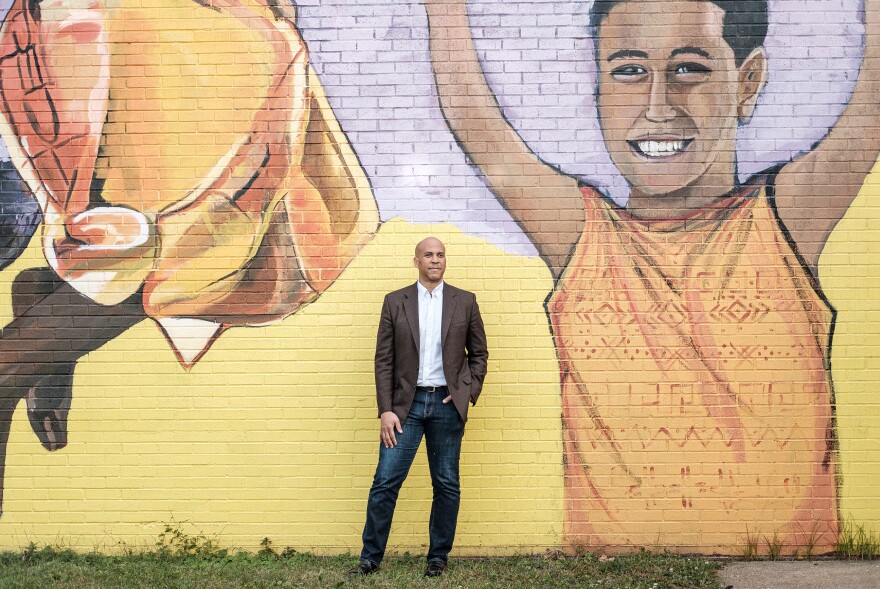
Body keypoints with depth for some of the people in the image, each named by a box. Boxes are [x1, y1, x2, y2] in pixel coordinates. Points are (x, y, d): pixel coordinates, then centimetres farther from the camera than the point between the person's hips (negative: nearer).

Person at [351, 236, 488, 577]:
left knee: (447, 485, 7)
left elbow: (479, 354, 11)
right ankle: (370, 557, 11)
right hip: (406, 403, -1)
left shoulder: (465, 302, 5)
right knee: (385, 482, -2)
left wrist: (468, 393, -2)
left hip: (447, 404, 1)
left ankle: (438, 557, 21)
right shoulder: (395, 302, 3)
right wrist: (385, 410, -6)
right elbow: (383, 360, 1)